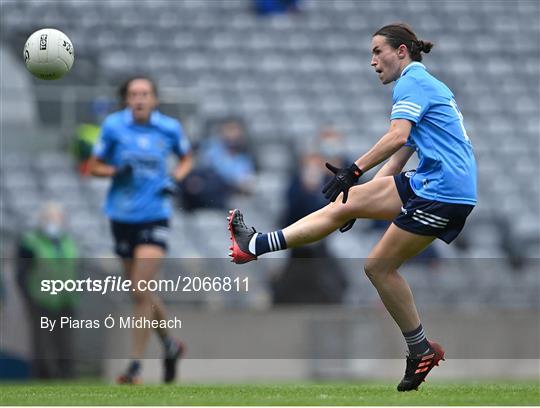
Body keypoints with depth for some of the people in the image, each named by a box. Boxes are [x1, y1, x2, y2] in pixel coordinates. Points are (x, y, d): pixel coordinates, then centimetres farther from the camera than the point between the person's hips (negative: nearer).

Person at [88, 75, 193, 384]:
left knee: (141, 291, -12)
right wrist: (116, 171, -17)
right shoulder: (114, 126, -3)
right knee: (142, 292, 11)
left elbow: (187, 158, 16)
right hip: (122, 217, 2)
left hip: (155, 217, -2)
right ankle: (171, 345, 36)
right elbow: (94, 167, 4)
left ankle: (136, 366, -7)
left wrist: (176, 178, -3)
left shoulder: (169, 128, -2)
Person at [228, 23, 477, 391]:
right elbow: (404, 150, 27)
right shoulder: (427, 84, 24)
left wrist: (355, 171, -26)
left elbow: (397, 137, -24)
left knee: (380, 266, -4)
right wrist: (362, 189, 27)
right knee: (345, 204, 7)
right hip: (427, 183, 10)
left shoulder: (412, 82, -8)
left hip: (443, 191, -10)